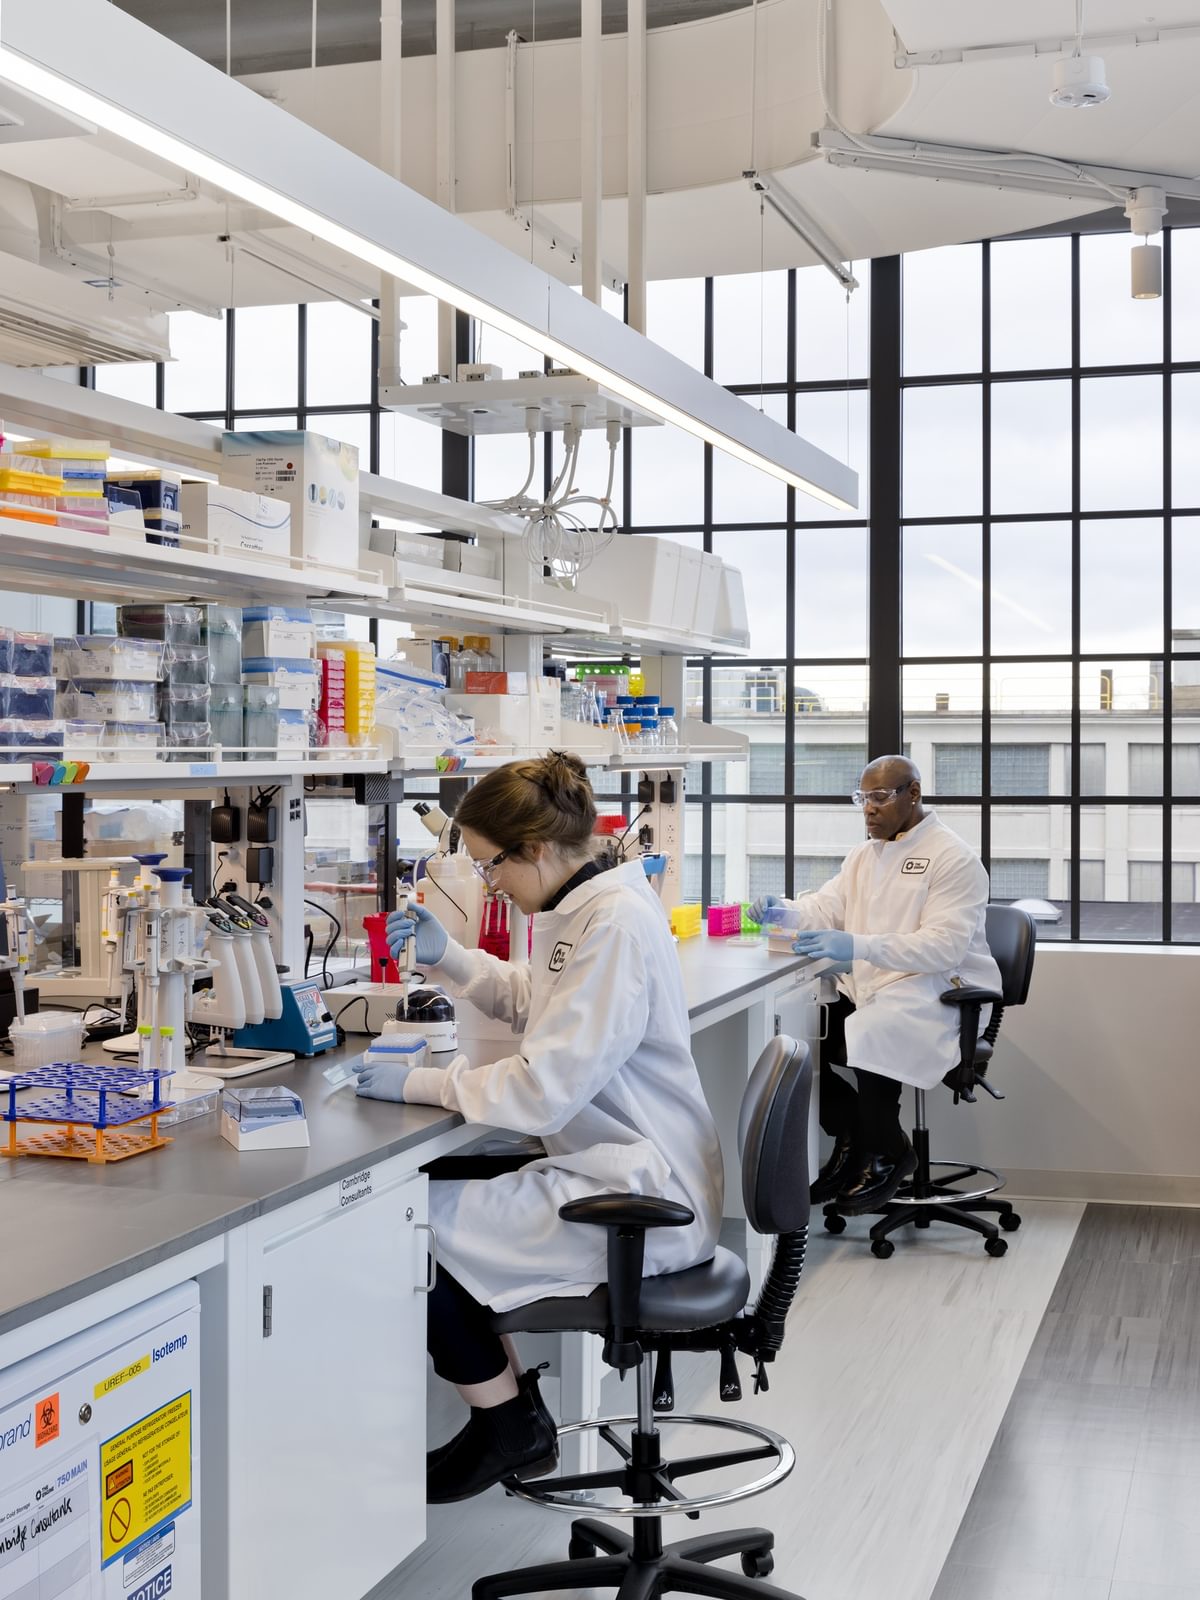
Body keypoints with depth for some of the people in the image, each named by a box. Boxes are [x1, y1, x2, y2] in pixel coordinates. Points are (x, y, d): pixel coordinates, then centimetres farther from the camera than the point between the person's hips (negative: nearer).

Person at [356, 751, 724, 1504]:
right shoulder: (582, 910, 9)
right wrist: (444, 954, 14)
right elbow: (528, 999, 29)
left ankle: (507, 1426, 10)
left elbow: (544, 1088, -27)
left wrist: (420, 1084, -18)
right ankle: (515, 1413, 18)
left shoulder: (617, 925, -23)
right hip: (619, 1169, 11)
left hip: (642, 1198, -11)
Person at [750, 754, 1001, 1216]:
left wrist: (858, 946, -33)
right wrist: (785, 911, -18)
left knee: (868, 1037, -34)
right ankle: (850, 1135, 8)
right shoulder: (864, 854, 17)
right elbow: (825, 907, 7)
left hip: (938, 991, -7)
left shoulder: (954, 859, -9)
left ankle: (887, 1151, -7)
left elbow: (944, 946, -22)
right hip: (869, 987, 7)